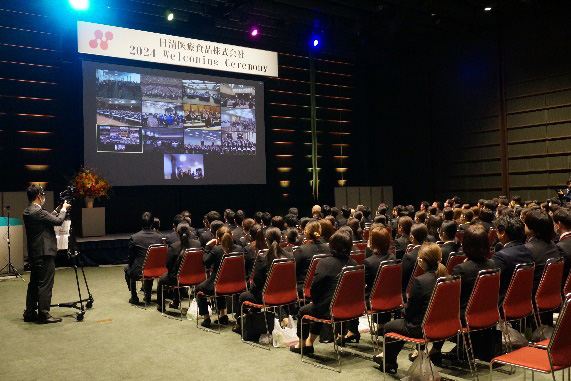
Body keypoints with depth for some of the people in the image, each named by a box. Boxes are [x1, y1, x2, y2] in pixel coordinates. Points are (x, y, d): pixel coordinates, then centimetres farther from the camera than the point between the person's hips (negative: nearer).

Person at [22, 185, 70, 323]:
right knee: (45, 285, -5)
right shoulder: (38, 212, -18)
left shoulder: (27, 212, 11)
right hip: (44, 253, -10)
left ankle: (30, 313, 21)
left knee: (34, 284, 15)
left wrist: (57, 210, 19)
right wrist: (63, 209, 2)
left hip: (34, 254, 10)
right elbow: (59, 221, -14)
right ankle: (43, 314, -2)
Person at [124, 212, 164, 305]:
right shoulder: (159, 237, -4)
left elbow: (131, 258, -4)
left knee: (127, 268, 30)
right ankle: (148, 296, 39)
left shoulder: (134, 238, -13)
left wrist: (130, 264, 17)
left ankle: (134, 297, 29)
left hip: (138, 272, -3)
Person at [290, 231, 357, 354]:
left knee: (302, 311, 23)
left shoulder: (324, 263, -15)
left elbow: (314, 287, -22)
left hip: (329, 310, -6)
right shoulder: (354, 264, 0)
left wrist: (315, 301, 1)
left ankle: (301, 344, 39)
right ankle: (309, 342, 44)